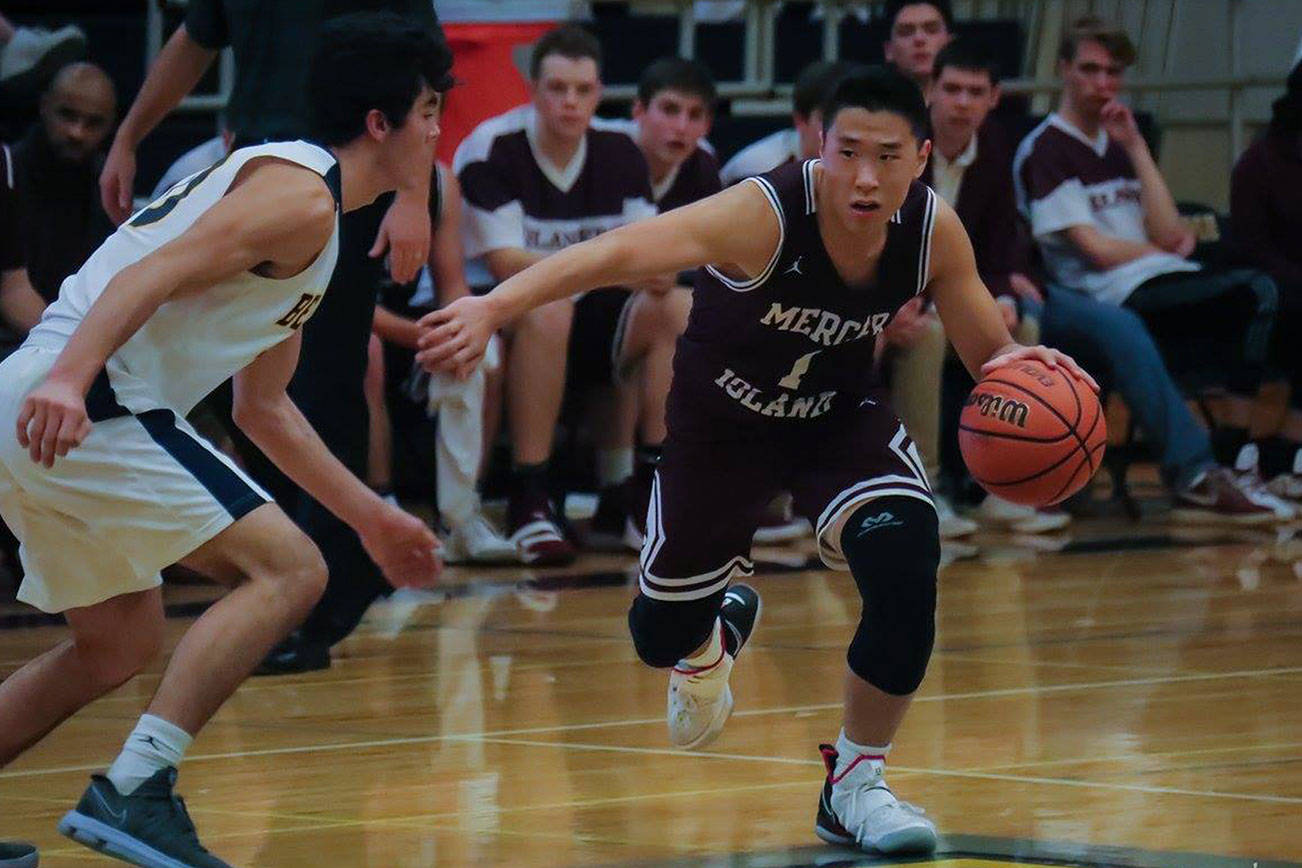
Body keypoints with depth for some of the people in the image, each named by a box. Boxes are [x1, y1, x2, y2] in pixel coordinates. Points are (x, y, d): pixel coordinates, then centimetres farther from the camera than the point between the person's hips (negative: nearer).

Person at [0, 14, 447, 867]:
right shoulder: (301, 195, -7)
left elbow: (265, 407, 33)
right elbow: (156, 274, -21)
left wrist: (371, 515, 35)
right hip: (79, 407, -10)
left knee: (123, 642, 24)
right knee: (287, 569, -11)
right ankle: (134, 791, -19)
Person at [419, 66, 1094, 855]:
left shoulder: (936, 232, -22)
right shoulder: (765, 214, -36)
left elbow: (988, 353, -7)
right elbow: (620, 251, -50)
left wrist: (1018, 364, -34)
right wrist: (494, 307, -65)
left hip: (841, 417, 2)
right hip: (722, 424, -2)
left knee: (906, 562, -27)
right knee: (662, 636, 11)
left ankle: (857, 783, -7)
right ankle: (718, 632, 54)